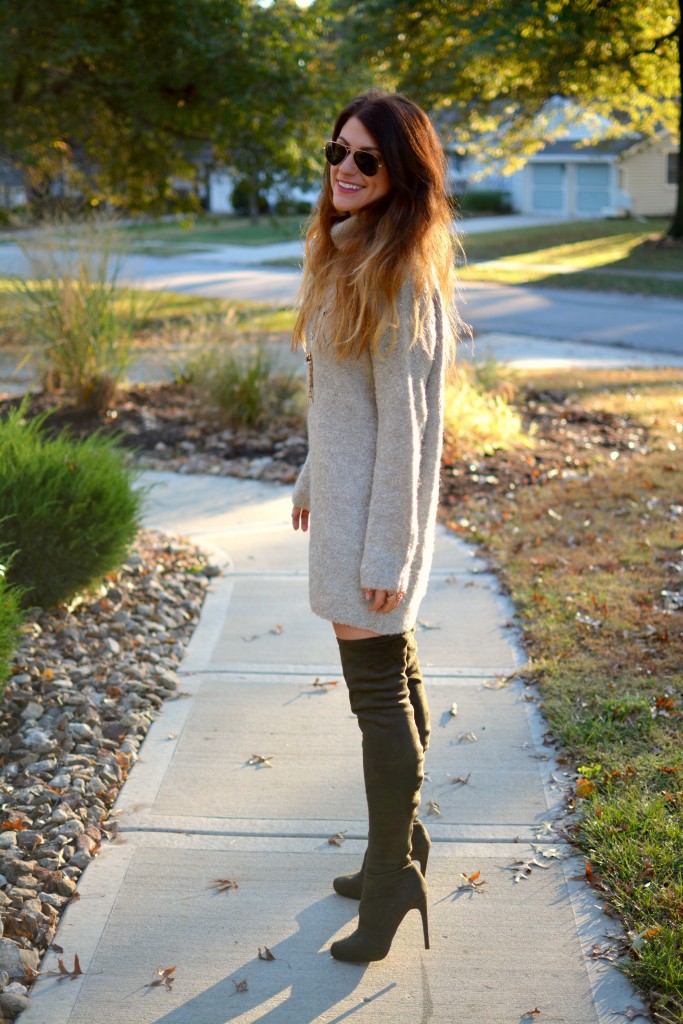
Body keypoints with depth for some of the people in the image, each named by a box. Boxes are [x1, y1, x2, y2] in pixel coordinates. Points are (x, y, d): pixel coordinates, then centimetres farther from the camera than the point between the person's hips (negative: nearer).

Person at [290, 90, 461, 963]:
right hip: (343, 492, 10)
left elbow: (406, 424, -21)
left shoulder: (400, 278, -19)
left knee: (378, 690, 1)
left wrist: (385, 554, -19)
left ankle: (392, 874, 17)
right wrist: (312, 479, 21)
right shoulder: (345, 257, 10)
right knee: (394, 672, 18)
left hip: (374, 507, -10)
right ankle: (402, 844, 34)